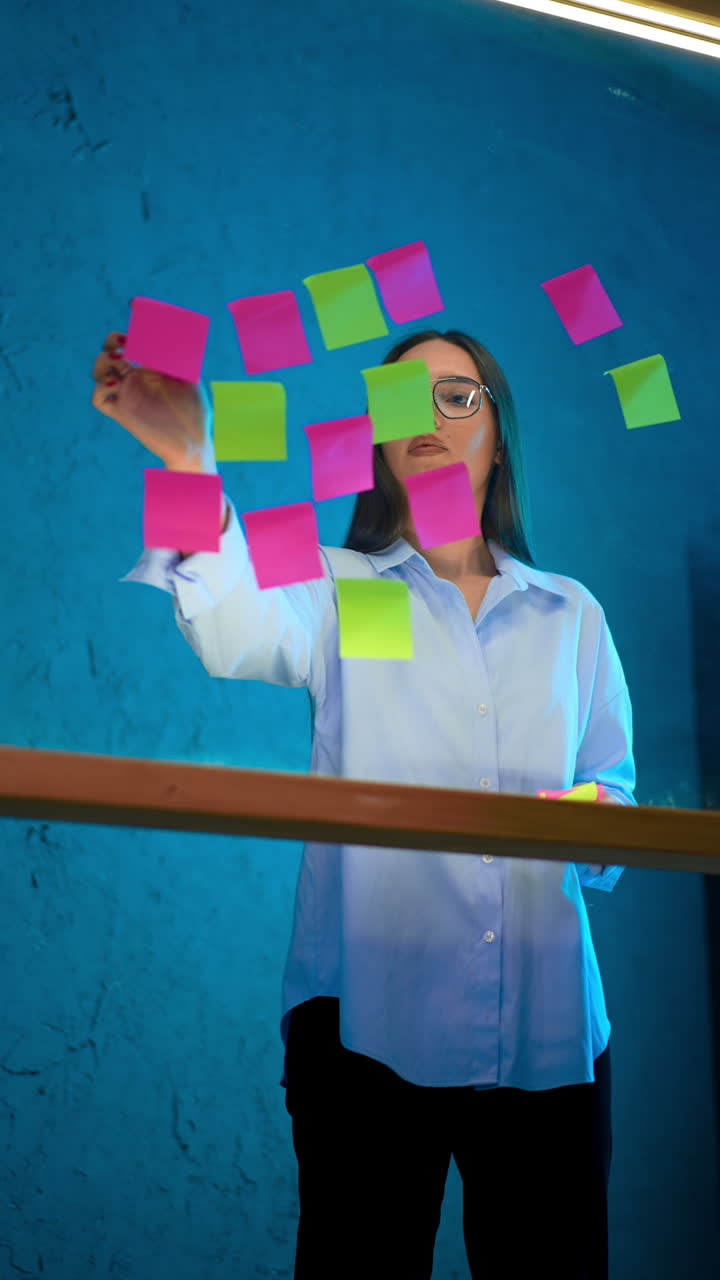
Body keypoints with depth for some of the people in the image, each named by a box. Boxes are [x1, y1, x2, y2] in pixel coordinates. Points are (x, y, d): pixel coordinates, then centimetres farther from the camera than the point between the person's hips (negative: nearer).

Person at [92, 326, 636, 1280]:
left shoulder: (571, 614, 16)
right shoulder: (337, 591, 7)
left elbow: (618, 788, 16)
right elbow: (241, 632, -16)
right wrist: (188, 459, -31)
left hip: (546, 1025, 3)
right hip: (371, 1014, -2)